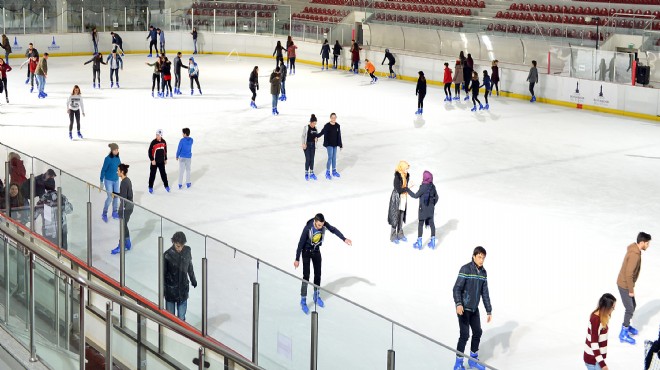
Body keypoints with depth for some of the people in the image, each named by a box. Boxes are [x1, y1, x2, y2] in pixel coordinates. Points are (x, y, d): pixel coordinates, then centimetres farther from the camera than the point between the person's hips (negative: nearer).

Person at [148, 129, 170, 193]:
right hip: (154, 162, -4)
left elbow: (165, 151, 13)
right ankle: (150, 187, 10)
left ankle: (166, 186, 24)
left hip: (161, 162, 4)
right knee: (152, 174, 2)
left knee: (163, 174, 12)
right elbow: (150, 152, -12)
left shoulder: (163, 142, 2)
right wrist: (152, 160, -16)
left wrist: (165, 159, 15)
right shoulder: (153, 142, -14)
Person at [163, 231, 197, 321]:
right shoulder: (167, 255, -19)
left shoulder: (187, 251, -8)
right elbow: (163, 273, -10)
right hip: (171, 289, -3)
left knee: (181, 316, 10)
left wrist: (193, 280, 22)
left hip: (183, 287, 3)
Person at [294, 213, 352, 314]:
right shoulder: (308, 228, -33)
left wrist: (344, 239, -3)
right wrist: (297, 259, -21)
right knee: (306, 276, -9)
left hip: (316, 251, 5)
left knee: (318, 274, 13)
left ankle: (316, 296, 33)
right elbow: (301, 243, -25)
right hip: (306, 252, -5)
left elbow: (334, 230, -1)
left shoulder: (324, 224, -21)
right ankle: (303, 301, 0)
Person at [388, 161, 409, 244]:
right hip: (397, 199, -7)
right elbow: (398, 189, -23)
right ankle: (393, 236, 11)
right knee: (395, 217, 1)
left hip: (403, 199, 7)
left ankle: (400, 234, 28)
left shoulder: (407, 176, 1)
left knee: (401, 218, 16)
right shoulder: (397, 177, -20)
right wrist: (407, 187, -28)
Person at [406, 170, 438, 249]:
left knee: (420, 224, 3)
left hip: (423, 209, -6)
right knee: (431, 223, 11)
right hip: (431, 209, 6)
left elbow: (416, 196, -11)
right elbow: (436, 198, 8)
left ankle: (419, 242, 7)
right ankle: (433, 241, 15)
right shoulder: (433, 186, 1)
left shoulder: (423, 187, -19)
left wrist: (408, 190, -1)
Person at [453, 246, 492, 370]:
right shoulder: (465, 269, -15)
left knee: (478, 332, 13)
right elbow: (457, 288, -19)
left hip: (474, 309, 7)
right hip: (463, 308, -7)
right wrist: (458, 304, -33)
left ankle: (473, 359, 31)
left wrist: (489, 311, 9)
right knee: (465, 335, -9)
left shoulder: (483, 272, 6)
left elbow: (485, 293, 11)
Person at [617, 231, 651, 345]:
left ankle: (626, 326, 38)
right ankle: (623, 334, 9)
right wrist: (631, 290, -18)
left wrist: (631, 287, 19)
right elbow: (629, 274, -27)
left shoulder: (634, 250, 2)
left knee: (633, 305, 21)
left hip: (626, 284, 9)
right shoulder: (634, 255, -30)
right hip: (624, 286, -9)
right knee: (630, 309, -1)